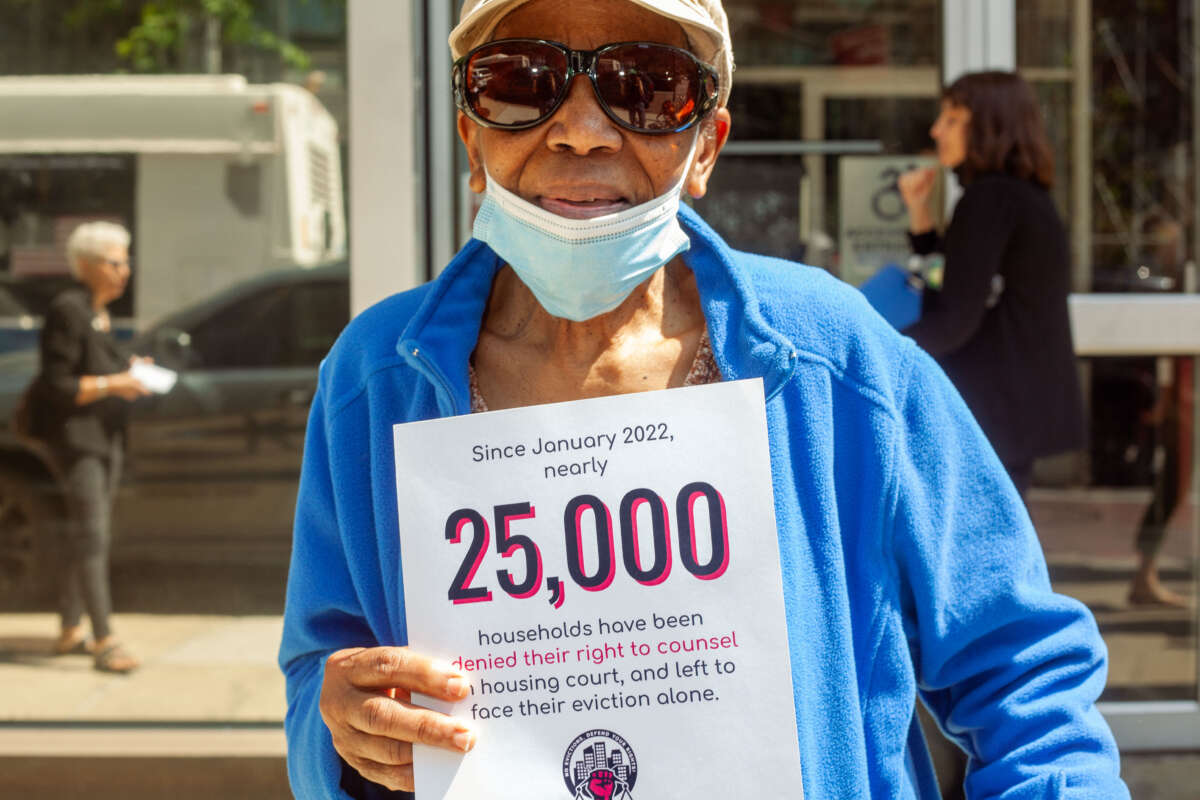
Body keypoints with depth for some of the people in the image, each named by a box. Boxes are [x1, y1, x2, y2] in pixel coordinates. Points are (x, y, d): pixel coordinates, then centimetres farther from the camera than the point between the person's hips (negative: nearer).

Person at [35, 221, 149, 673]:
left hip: (106, 435, 10)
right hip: (75, 435, -10)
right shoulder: (68, 311, -14)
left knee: (83, 535, 14)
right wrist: (113, 384, -21)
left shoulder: (101, 313, 14)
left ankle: (70, 630, 22)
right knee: (90, 534, -13)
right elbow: (57, 388, -17)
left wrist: (130, 370, 6)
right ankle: (104, 641, -16)